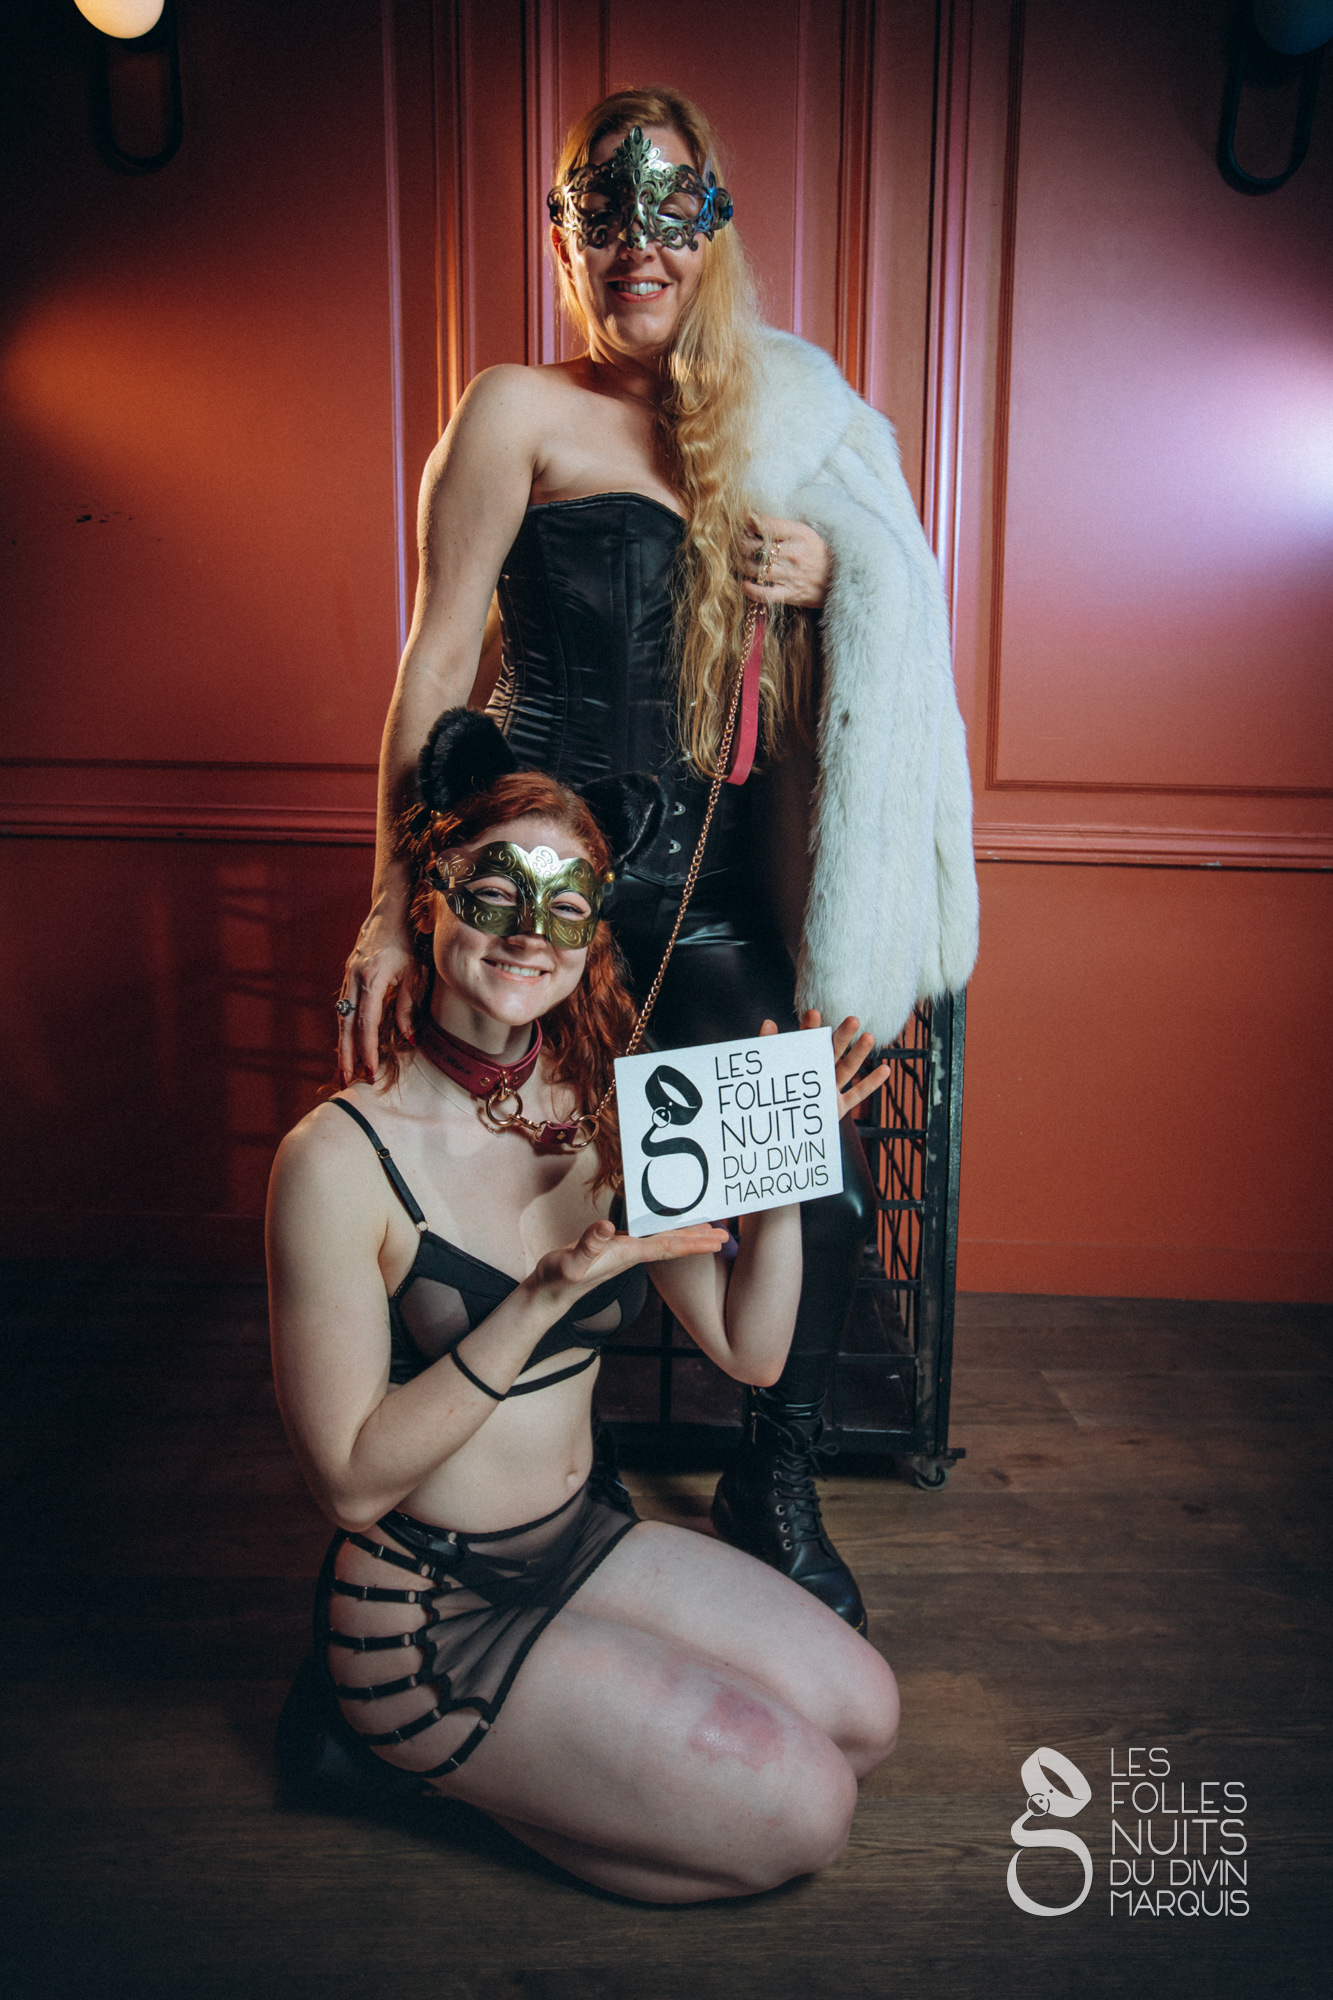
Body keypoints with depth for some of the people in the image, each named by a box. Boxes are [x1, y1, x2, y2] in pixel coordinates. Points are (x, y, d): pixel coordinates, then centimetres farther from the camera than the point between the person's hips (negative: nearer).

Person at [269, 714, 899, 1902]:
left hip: (588, 1539, 6)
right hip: (427, 1603, -6)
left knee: (865, 1716, 6)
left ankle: (504, 1751, 16)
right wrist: (547, 1298, -31)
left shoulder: (604, 1113, -4)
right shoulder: (342, 1159, -22)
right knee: (803, 1813, -8)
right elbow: (353, 1480, -21)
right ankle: (401, 1743, 8)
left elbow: (750, 1350, -1)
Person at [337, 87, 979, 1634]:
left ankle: (773, 1489, 25)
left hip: (714, 884, 4)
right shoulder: (519, 412, 2)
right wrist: (394, 909, -5)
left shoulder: (777, 427, 17)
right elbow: (438, 664, -2)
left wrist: (823, 580, -4)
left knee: (818, 1190, -1)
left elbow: (843, 684, 19)